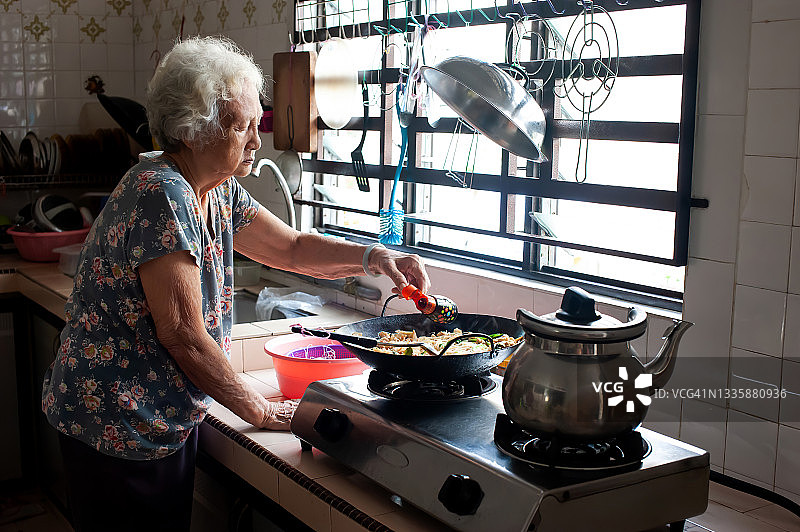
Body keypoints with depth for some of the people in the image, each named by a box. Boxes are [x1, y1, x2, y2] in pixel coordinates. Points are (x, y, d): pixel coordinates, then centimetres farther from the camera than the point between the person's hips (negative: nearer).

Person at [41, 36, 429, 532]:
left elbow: (292, 248, 13)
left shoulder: (219, 192, 4)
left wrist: (372, 257, -6)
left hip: (166, 420, 9)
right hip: (120, 430, -9)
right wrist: (260, 410, -13)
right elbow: (182, 334, -24)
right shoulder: (162, 195, -24)